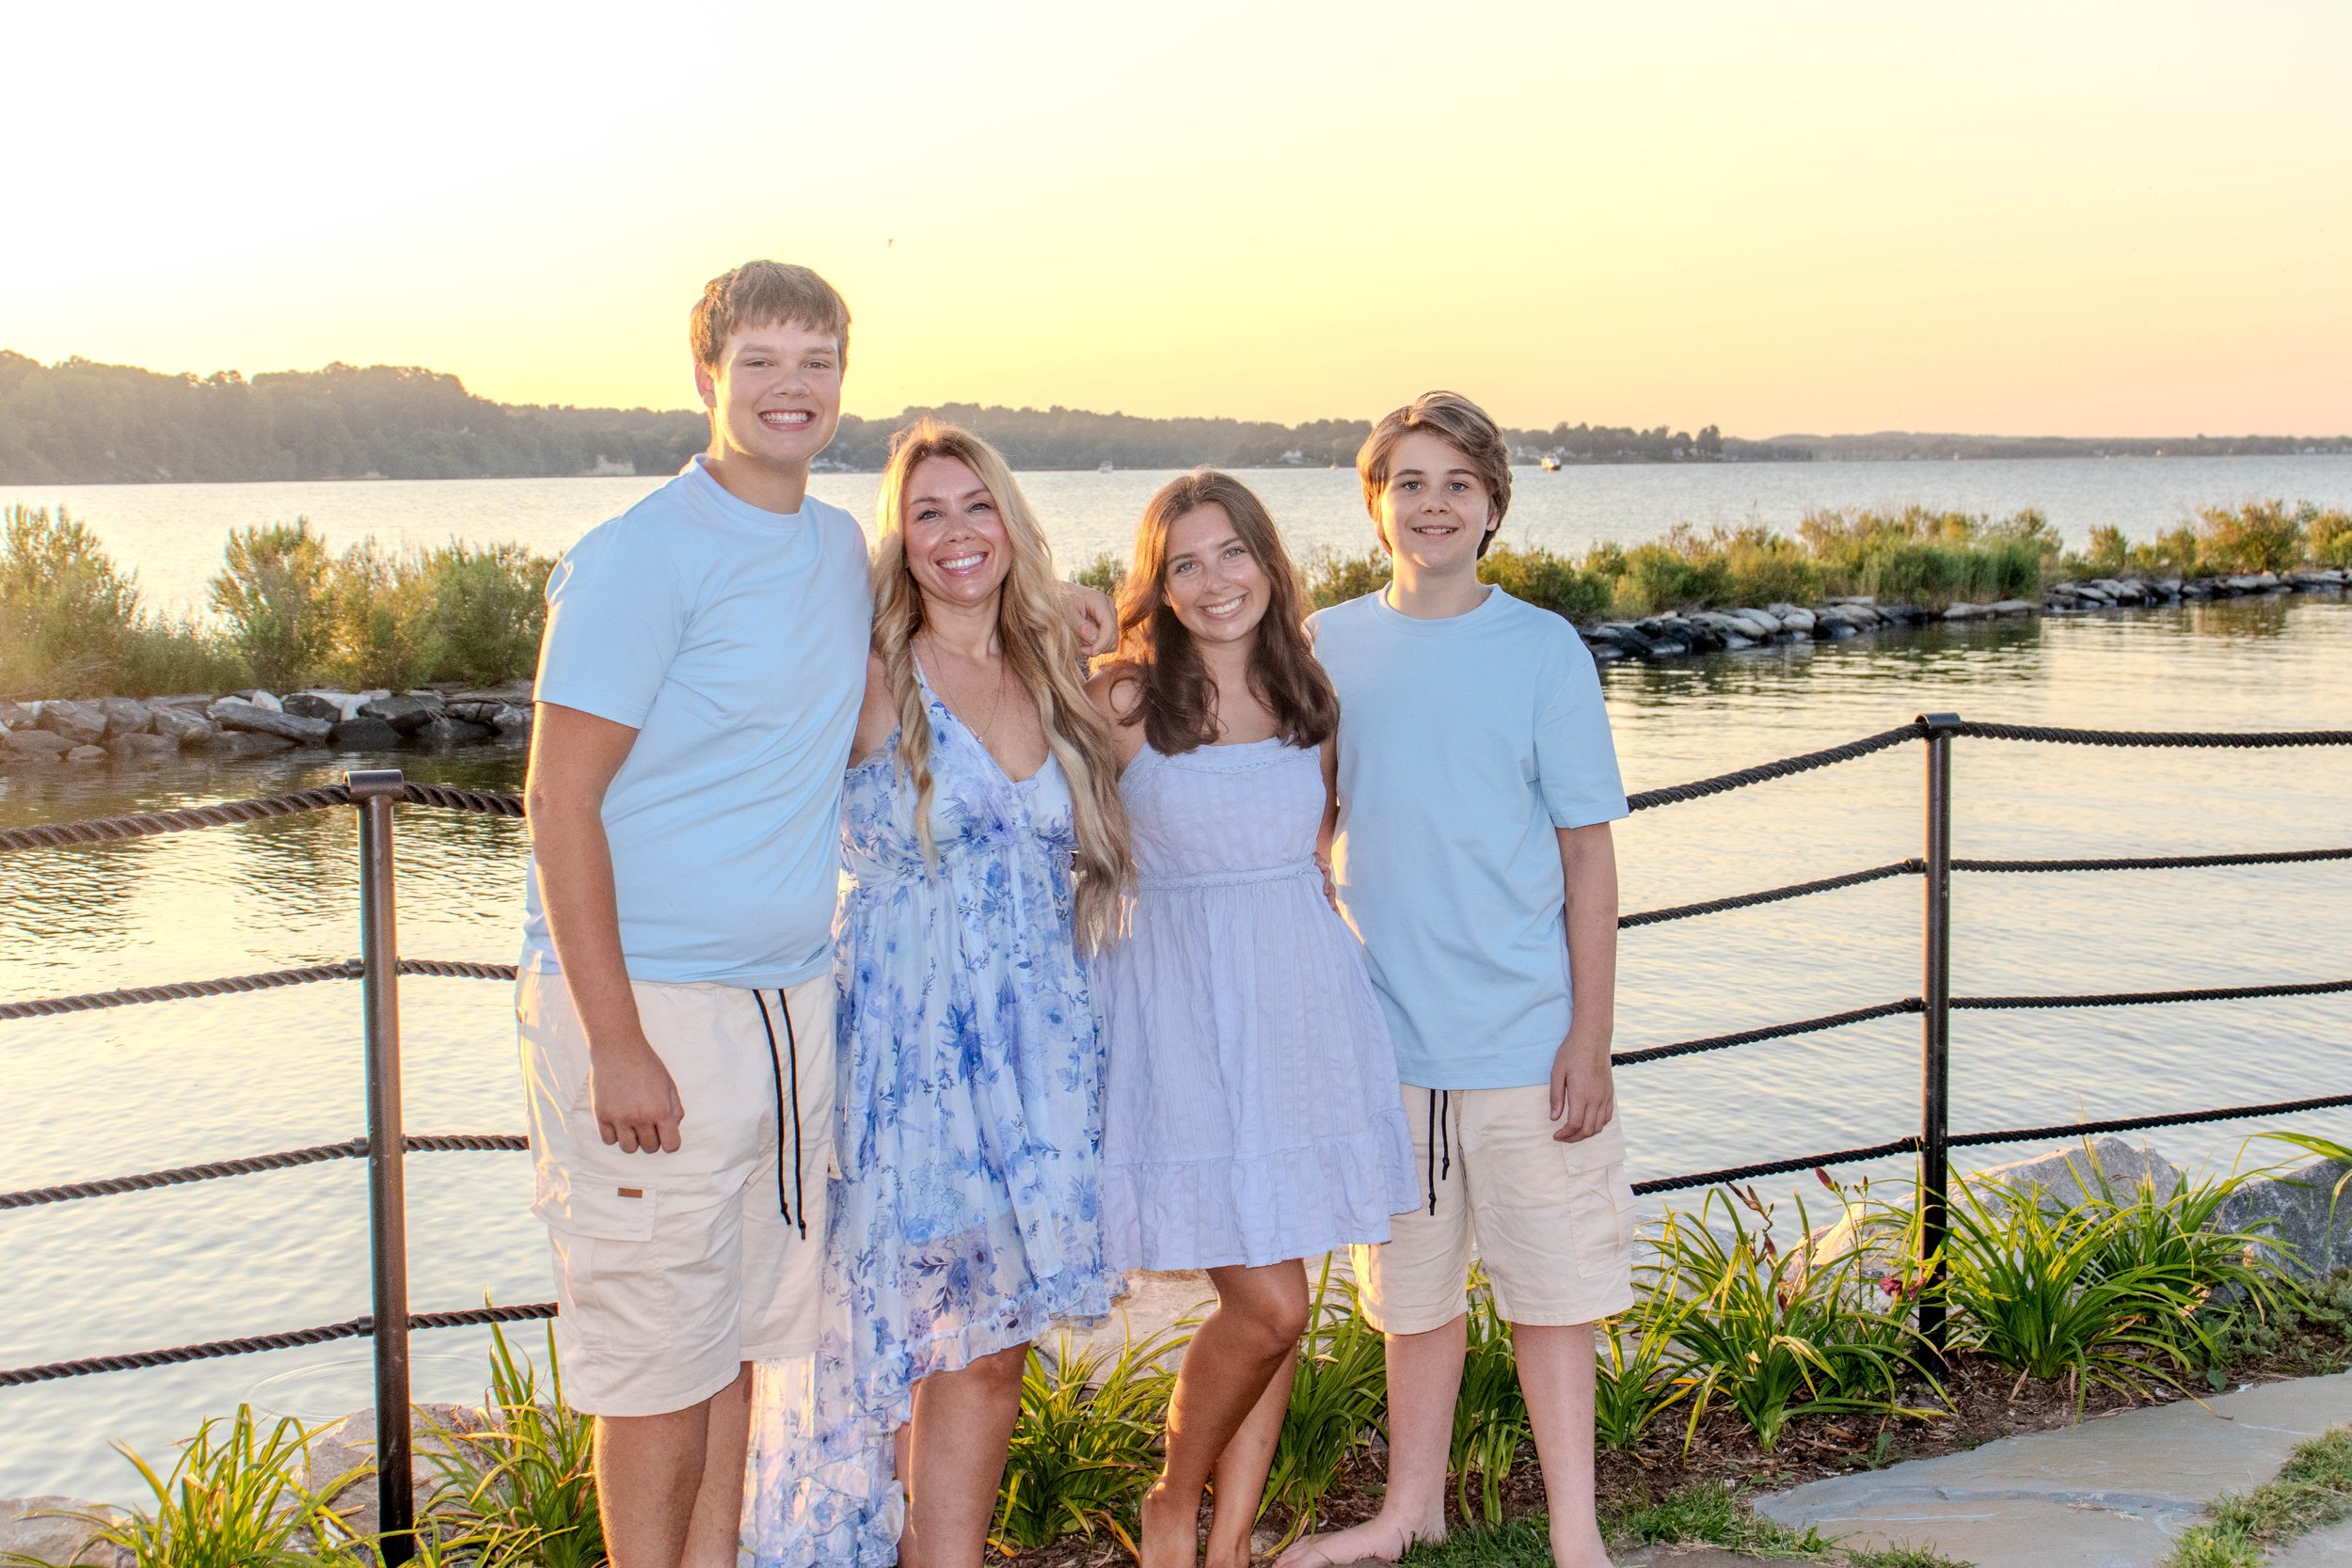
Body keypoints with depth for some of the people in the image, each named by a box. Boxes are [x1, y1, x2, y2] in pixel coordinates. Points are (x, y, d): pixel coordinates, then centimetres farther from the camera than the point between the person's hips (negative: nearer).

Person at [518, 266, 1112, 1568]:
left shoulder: (842, 548, 11)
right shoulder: (644, 554, -11)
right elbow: (560, 800, -14)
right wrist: (615, 1042, -20)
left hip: (793, 1005, 7)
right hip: (647, 1007, -7)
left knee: (749, 1330, 14)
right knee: (663, 1357, 0)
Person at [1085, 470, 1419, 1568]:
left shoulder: (1309, 698, 8)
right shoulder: (1122, 700, -6)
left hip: (1301, 1000, 5)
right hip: (1182, 1011, -5)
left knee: (1276, 1303, 8)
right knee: (1266, 1305, -9)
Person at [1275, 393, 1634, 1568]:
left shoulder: (1542, 650, -3)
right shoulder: (1327, 648, 3)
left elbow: (1589, 854, -3)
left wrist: (1590, 1037, -6)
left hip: (1526, 1033, -2)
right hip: (1385, 1031, 2)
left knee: (1549, 1284, 5)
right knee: (1413, 1285, 14)